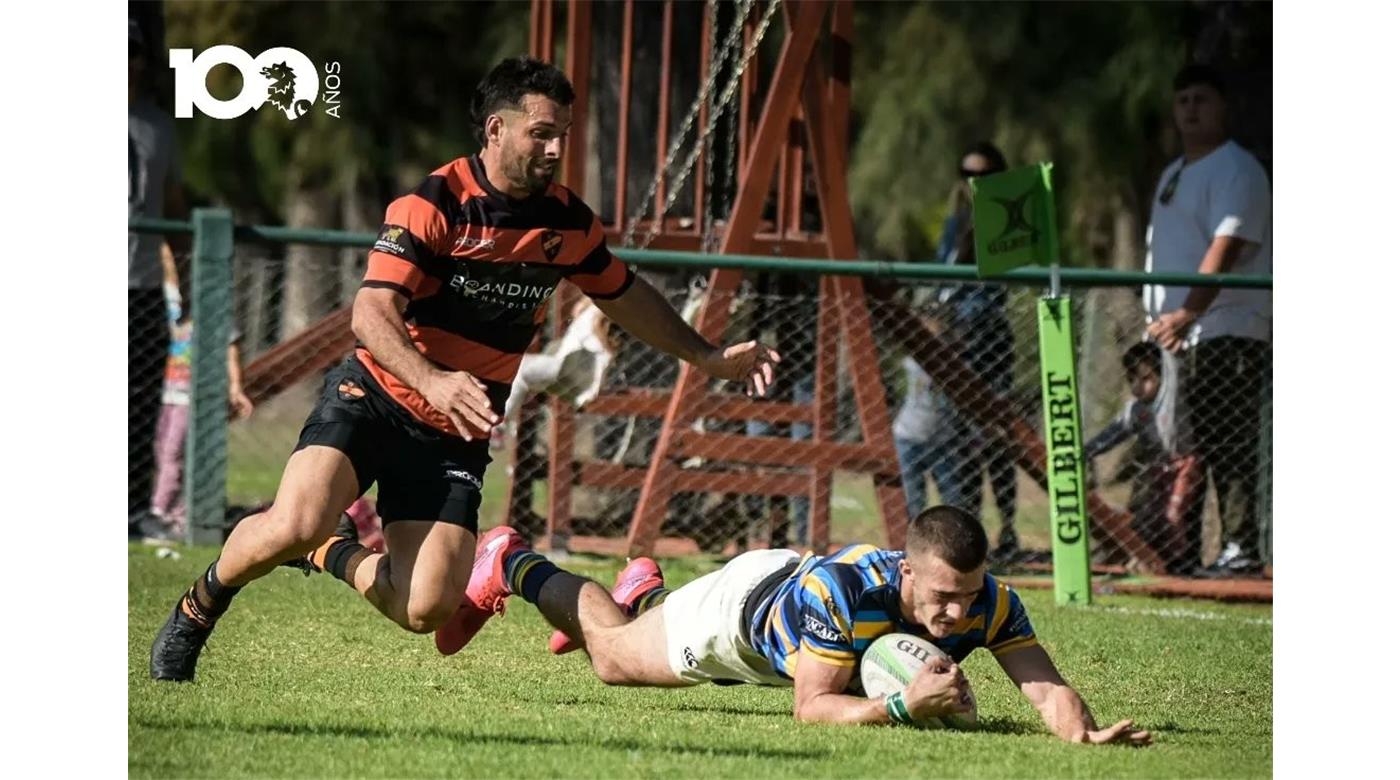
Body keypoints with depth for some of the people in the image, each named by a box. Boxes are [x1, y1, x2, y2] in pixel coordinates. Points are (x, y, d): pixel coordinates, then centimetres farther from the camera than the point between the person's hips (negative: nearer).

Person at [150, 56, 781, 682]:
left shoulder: (569, 222, 2)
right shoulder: (433, 205, -15)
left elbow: (625, 297, 23)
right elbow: (371, 313, -24)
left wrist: (706, 357, 23)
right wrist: (433, 381, -41)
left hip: (456, 435, 5)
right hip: (373, 400, -4)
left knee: (427, 613, -10)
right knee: (293, 527, -28)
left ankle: (331, 554, 23)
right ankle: (197, 608, 5)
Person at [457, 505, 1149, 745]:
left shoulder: (990, 603, -38)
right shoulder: (838, 590, -49)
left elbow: (1045, 685, -43)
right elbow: (812, 708, -46)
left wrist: (1081, 732, -65)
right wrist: (902, 706, -61)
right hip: (747, 599, -5)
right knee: (614, 658, 23)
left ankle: (645, 593, 65)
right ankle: (516, 567, 47)